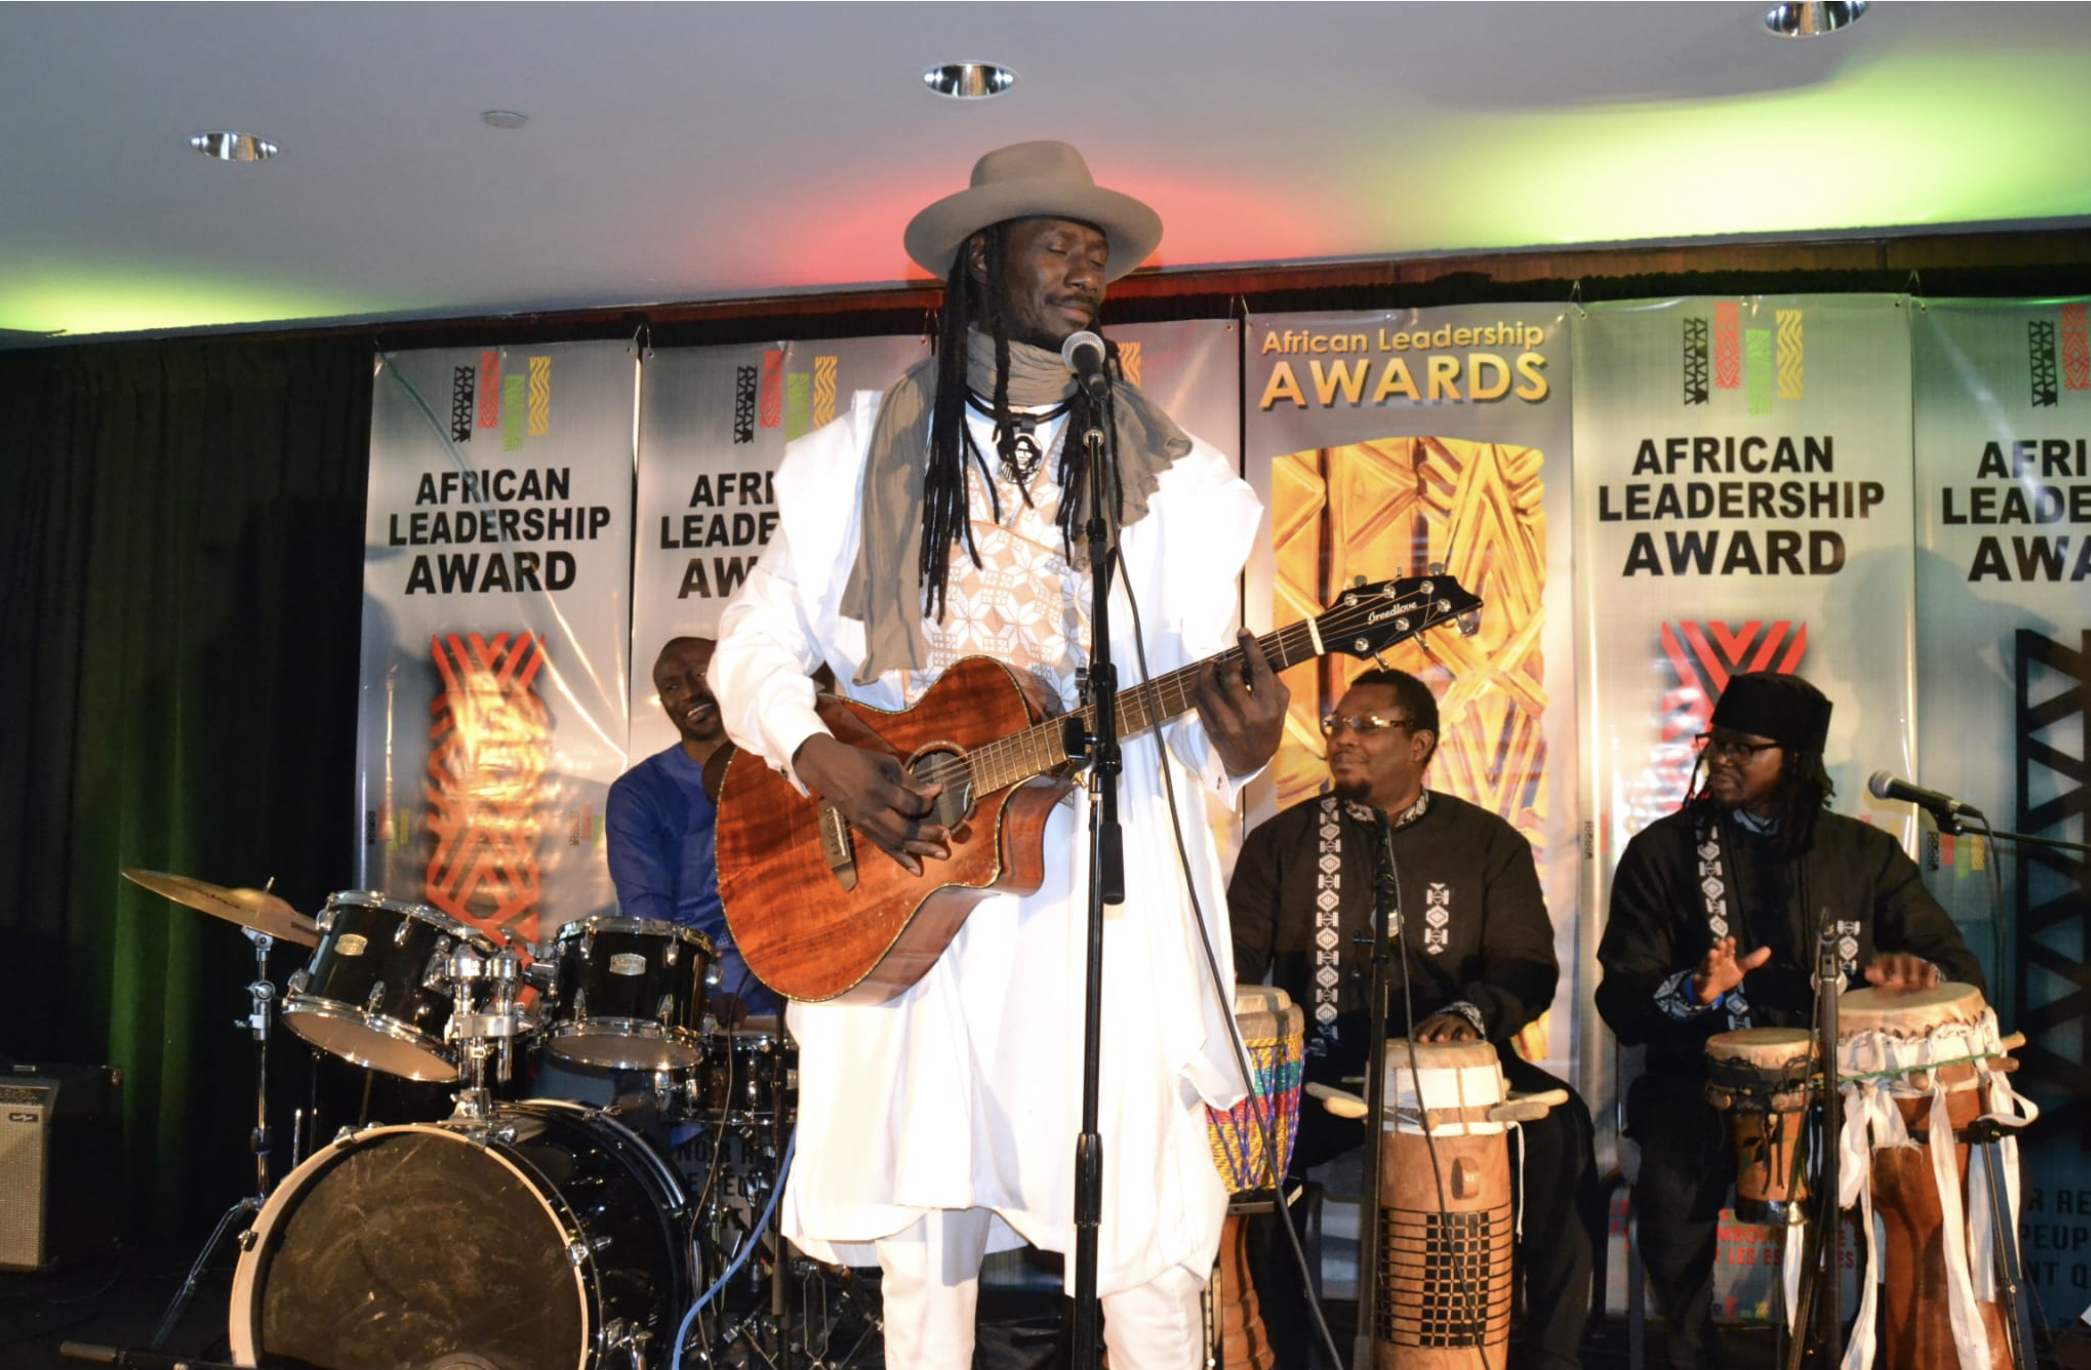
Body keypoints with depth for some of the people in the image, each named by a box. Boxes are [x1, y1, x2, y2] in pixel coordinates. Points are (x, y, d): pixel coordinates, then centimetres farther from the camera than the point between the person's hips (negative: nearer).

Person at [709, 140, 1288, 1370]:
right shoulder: (866, 457, 9)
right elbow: (753, 647, 9)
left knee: (1151, 1258, -4)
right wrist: (819, 757, -10)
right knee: (922, 1251, 6)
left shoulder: (1167, 479, 8)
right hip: (899, 886, 1)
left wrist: (1242, 743, -18)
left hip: (1102, 898, 0)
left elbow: (1201, 724, 5)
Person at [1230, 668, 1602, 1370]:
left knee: (1560, 1124, -27)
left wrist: (1472, 1010, -22)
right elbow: (1236, 952, 6)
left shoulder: (1487, 843, 8)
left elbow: (1526, 967, 0)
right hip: (1319, 1074, 0)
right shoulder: (1282, 840, 10)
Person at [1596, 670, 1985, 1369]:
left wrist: (1915, 970, -19)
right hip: (1702, 1080, -2)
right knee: (1673, 1182, -32)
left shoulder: (1867, 855, 10)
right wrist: (1694, 991, -24)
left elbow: (1961, 969, 6)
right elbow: (1622, 1001, -1)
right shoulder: (1662, 851, 5)